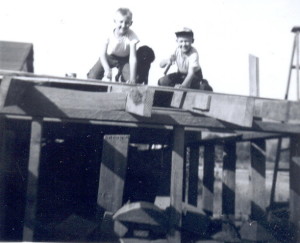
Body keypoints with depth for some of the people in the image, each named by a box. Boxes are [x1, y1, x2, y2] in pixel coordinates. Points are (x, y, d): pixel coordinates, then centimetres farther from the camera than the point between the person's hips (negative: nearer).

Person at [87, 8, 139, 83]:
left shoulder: (132, 37, -31)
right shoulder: (109, 35, -27)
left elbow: (133, 58, -33)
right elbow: (102, 54, -21)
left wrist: (132, 78, -41)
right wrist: (107, 69, -37)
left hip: (124, 59, -1)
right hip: (108, 57, 1)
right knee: (93, 76, -14)